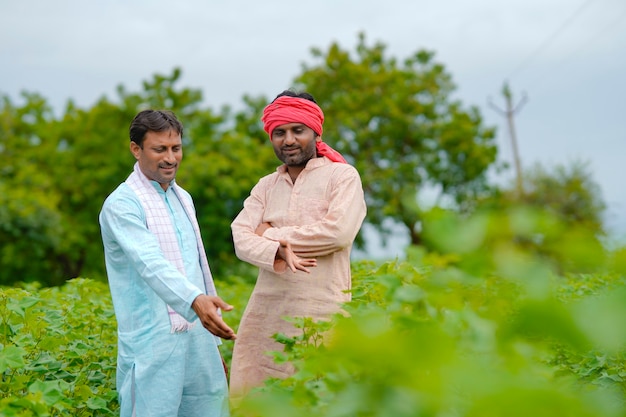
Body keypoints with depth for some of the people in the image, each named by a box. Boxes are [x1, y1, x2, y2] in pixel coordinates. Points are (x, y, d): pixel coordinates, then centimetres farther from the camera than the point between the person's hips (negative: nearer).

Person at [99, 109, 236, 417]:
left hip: (198, 336, 7)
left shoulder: (183, 198, 15)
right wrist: (195, 300, -43)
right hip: (154, 342, -7)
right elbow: (151, 264, -26)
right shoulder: (122, 204, -10)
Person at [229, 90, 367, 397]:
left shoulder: (342, 176, 2)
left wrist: (272, 235, -4)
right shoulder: (266, 186, 16)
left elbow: (339, 232, -14)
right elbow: (241, 238, 4)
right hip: (267, 311, 5)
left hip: (322, 311, -4)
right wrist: (277, 252, -18)